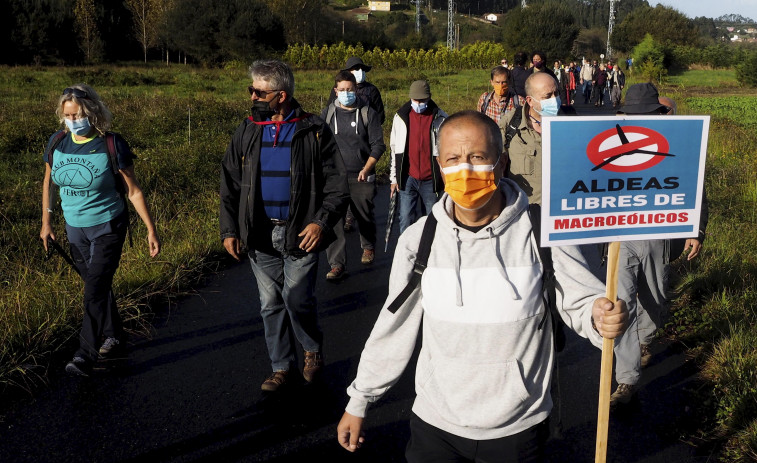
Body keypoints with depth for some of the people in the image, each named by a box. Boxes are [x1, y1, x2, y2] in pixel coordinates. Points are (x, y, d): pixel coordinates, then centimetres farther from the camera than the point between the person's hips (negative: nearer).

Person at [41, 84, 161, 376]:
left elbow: (133, 190, -13)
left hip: (107, 226, -5)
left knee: (95, 290, -10)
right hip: (75, 228, 5)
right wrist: (46, 222, 14)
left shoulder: (111, 145, -16)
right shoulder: (57, 143, -3)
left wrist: (151, 230, -14)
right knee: (96, 286, 16)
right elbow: (48, 183, 12)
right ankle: (113, 334, 36)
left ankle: (86, 356, -5)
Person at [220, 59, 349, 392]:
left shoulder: (313, 132, -6)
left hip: (300, 235, -4)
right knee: (270, 304, 11)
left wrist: (321, 222, -18)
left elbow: (337, 186, -5)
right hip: (260, 236, 4)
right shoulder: (247, 132, 5)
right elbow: (229, 185, 10)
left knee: (298, 301, -4)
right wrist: (229, 230, 2)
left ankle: (313, 349, 26)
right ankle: (281, 367, 27)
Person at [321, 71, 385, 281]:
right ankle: (337, 264, -2)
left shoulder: (368, 113, 1)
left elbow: (378, 145, 0)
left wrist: (366, 169, -12)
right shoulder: (327, 113, 6)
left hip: (361, 177, -1)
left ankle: (368, 247, 42)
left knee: (365, 216, 13)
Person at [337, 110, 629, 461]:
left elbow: (580, 298, -7)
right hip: (434, 424, 2)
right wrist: (358, 402, 8)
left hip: (518, 429, -1)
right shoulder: (419, 240, -7)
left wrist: (602, 315, -31)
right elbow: (393, 330, 2)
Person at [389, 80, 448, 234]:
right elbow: (394, 149, 10)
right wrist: (394, 178, 9)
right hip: (408, 178, 1)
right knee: (405, 220, -1)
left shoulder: (440, 118, -2)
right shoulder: (400, 117, 4)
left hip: (431, 180, -1)